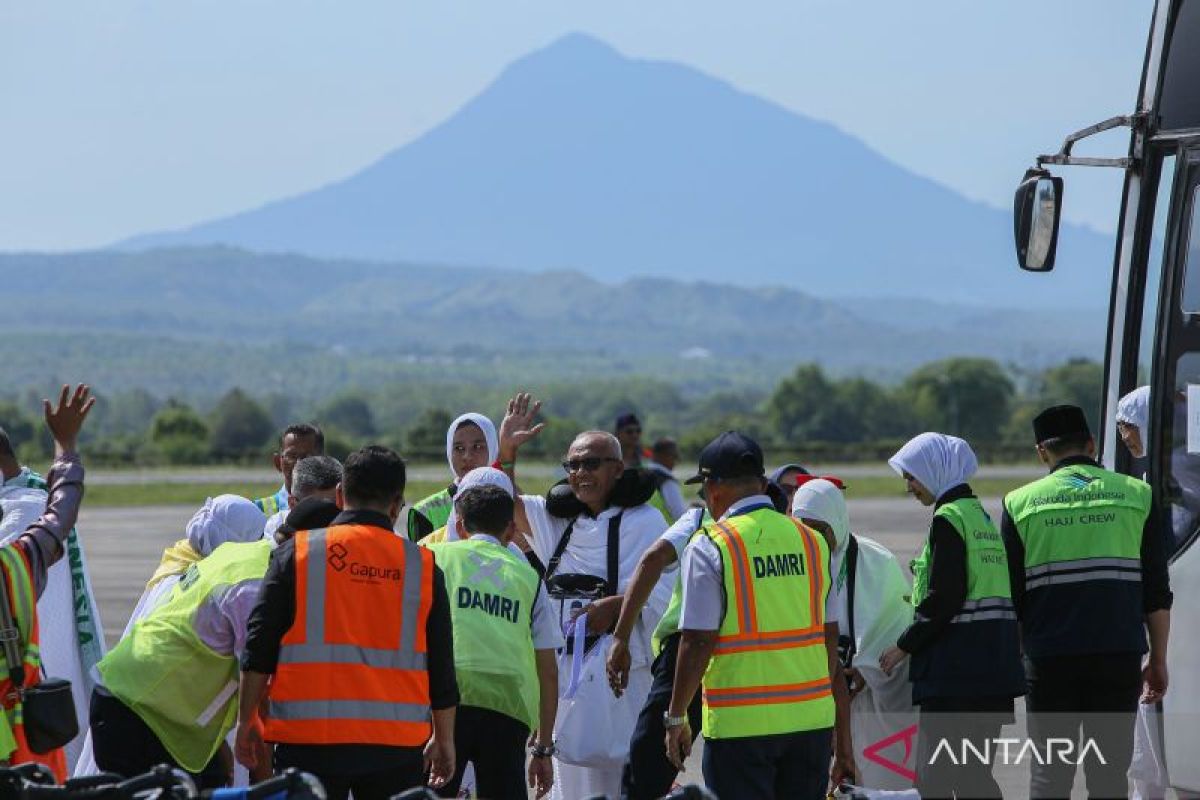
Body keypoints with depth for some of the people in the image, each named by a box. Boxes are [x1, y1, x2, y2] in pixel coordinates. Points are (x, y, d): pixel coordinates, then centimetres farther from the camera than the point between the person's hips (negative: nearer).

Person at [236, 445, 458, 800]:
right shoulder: (422, 565, 5)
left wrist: (247, 721, 10)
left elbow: (259, 650, 0)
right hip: (395, 743, 1)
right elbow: (441, 668, 9)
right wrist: (444, 740, 20)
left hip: (308, 736, -1)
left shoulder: (295, 553, 1)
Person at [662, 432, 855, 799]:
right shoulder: (812, 541, 8)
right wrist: (843, 737, 14)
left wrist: (676, 718, 1)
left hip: (740, 722, -5)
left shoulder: (709, 548, -7)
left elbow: (697, 643, -11)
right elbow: (831, 646, 10)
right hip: (810, 717, 5)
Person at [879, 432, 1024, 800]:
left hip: (956, 671, -9)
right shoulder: (982, 515, 17)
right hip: (994, 666, 9)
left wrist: (905, 646, -8)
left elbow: (944, 598, -17)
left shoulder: (948, 518, -10)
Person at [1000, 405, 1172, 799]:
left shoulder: (1020, 503, 5)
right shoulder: (1136, 495, 6)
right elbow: (1157, 592, 5)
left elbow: (1011, 595, 6)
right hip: (1118, 657, 0)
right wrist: (1158, 659, 12)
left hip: (1049, 659, 0)